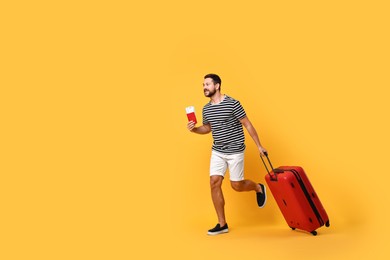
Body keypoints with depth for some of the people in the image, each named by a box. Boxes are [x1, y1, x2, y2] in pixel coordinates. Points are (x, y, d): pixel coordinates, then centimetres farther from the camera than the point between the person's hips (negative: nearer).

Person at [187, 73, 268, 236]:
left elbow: (248, 125, -9)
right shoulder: (206, 109, 4)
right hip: (217, 152, 6)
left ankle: (259, 188, 35)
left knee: (236, 186, 0)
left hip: (235, 151, -5)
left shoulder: (232, 104, -15)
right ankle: (222, 224, 7)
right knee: (214, 183, -4)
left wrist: (259, 146, -6)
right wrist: (194, 129, -2)